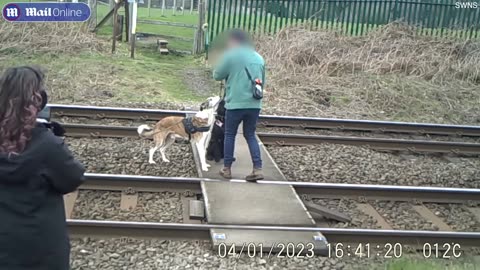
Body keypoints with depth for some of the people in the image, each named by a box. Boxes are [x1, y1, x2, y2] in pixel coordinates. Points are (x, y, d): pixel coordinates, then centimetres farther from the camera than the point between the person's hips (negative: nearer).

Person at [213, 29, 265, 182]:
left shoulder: (230, 55, -6)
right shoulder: (259, 58, 12)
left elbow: (217, 76, 1)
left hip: (236, 103, -5)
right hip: (254, 104, 5)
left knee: (230, 135, 10)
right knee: (250, 135, 13)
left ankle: (227, 169, 14)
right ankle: (257, 169, 3)